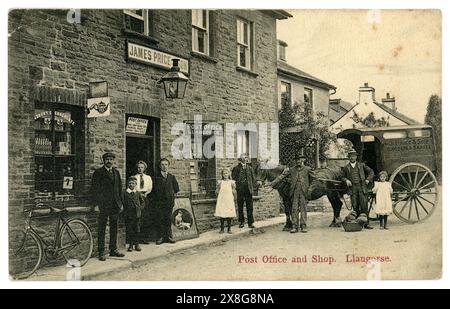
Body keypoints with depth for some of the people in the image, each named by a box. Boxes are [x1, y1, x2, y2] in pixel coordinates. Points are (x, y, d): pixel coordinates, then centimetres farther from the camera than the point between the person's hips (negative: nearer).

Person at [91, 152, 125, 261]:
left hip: (115, 205, 5)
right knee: (102, 229, 0)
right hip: (104, 205, -5)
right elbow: (95, 190, -6)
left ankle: (113, 250, 21)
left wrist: (121, 203, 12)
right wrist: (96, 204, -14)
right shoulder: (98, 173, -2)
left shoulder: (116, 172, 15)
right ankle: (101, 252, 5)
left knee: (114, 228, 12)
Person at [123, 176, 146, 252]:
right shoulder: (125, 193, 0)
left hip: (137, 214, 2)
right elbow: (123, 203, 3)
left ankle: (137, 244, 15)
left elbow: (143, 202, 17)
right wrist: (125, 210, -5)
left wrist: (140, 208, 4)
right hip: (128, 215, -2)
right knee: (129, 230, 1)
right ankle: (130, 245, 10)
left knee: (137, 230, 5)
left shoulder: (138, 193, 8)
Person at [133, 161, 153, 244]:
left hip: (146, 197, 3)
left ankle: (145, 238, 2)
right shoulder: (134, 177, 9)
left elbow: (150, 188, 10)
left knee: (147, 218, -3)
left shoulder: (148, 177, 18)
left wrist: (146, 193, -9)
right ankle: (138, 238, -5)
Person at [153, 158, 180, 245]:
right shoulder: (157, 177, 4)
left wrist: (172, 196, 5)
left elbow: (176, 189, 13)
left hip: (169, 201, 2)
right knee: (160, 220, -1)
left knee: (168, 220, 3)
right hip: (159, 202, -1)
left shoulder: (172, 177, 10)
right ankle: (161, 237, 5)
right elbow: (154, 190, 5)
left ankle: (168, 236, 10)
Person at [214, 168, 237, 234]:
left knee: (229, 214, 0)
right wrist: (218, 186, -9)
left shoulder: (231, 182, 7)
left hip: (229, 200, 0)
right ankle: (222, 229, 10)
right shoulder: (220, 182, 8)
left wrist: (234, 187, -10)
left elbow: (234, 192, 7)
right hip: (221, 200, 0)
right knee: (222, 214, -1)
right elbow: (217, 191, 7)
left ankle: (229, 229, 11)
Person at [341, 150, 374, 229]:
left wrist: (368, 179, 6)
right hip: (353, 189, 0)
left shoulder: (361, 165, 10)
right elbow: (342, 177, 17)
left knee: (364, 206, -4)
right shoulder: (346, 168, 9)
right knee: (355, 207, -1)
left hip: (362, 188, 0)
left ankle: (366, 223, 1)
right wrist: (346, 180, -3)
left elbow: (371, 171, 18)